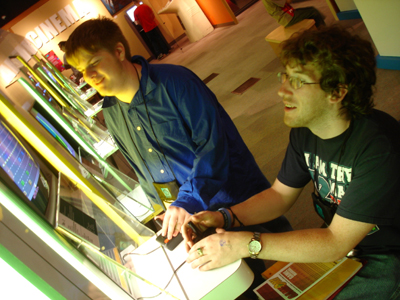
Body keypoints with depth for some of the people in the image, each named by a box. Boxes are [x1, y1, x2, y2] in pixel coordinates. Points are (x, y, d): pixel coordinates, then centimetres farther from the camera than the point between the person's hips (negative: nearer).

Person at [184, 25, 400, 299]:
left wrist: (246, 244, -35)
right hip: (336, 240, 6)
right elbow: (280, 194, 0)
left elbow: (336, 243, -30)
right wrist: (223, 218, -16)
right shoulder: (304, 130, -9)